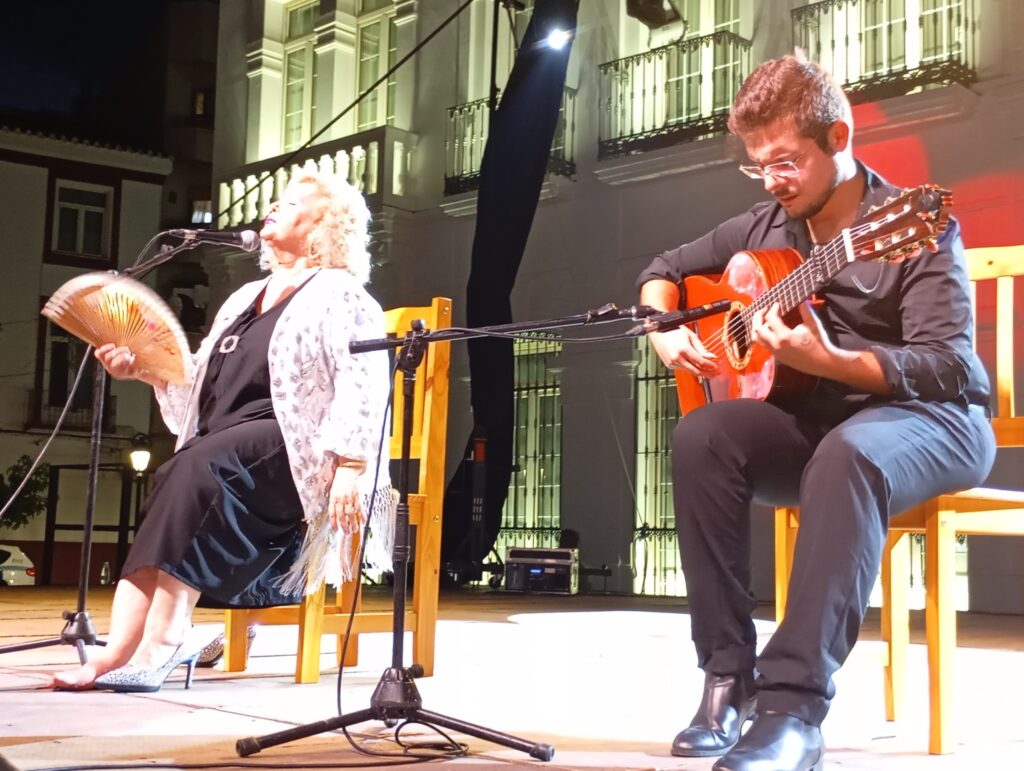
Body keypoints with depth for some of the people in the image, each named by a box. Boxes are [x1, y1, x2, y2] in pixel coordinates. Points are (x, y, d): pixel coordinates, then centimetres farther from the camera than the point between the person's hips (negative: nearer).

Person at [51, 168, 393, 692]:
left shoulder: (339, 296, 1)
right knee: (176, 480, -25)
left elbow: (363, 387, -12)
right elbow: (202, 382, 26)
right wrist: (143, 368, 10)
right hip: (225, 450, 7)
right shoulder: (247, 297, 27)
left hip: (292, 446, -7)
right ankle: (120, 649, -37)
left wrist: (349, 467, -24)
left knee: (199, 470, -33)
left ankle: (162, 642, -35)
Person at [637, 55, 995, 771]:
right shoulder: (766, 226, 7)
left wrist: (830, 361, -36)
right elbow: (665, 269, 20)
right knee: (701, 435, -24)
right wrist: (666, 333, -2)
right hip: (816, 417, 5)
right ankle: (729, 673, -23)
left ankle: (794, 705, -42)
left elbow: (951, 365, -21)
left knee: (848, 453, -40)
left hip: (932, 419, -5)